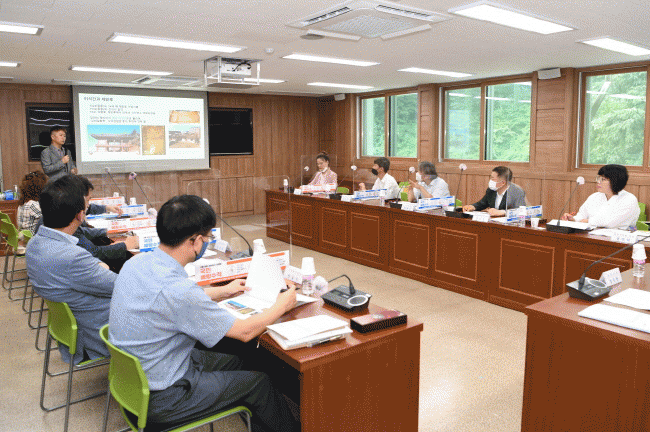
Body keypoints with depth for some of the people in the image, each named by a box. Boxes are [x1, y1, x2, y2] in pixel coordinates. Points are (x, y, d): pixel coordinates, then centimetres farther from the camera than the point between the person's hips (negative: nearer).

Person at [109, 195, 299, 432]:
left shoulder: (137, 262, -7)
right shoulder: (177, 290, -34)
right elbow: (245, 331, -22)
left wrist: (223, 291, 21)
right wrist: (282, 305, -5)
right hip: (159, 399, -8)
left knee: (232, 362, 22)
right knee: (259, 382, 6)